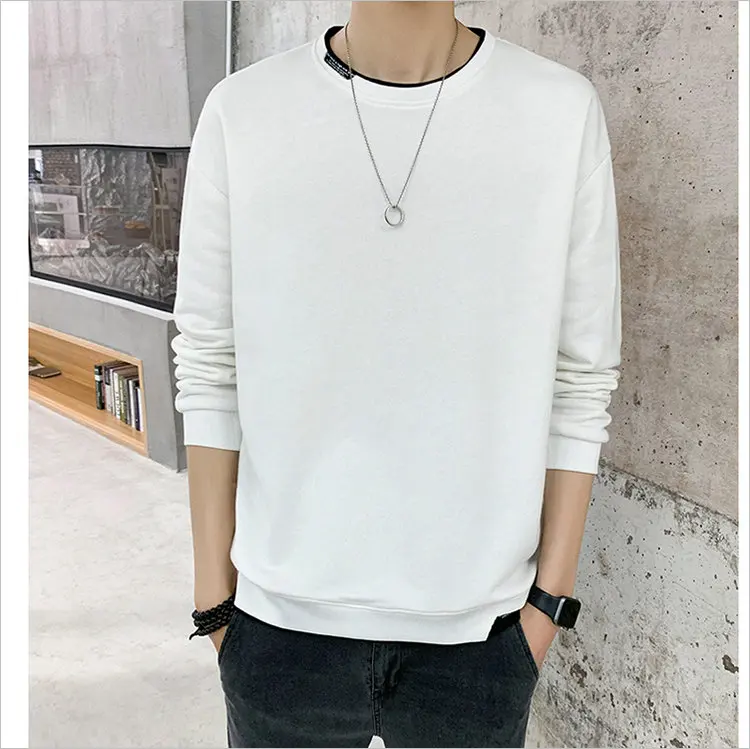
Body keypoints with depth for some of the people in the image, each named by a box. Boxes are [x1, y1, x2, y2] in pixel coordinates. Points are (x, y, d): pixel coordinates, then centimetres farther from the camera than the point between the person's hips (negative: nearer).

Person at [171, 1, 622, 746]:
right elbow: (210, 373, -1)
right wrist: (214, 596, 3)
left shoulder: (564, 110, -6)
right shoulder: (239, 110, -5)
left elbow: (581, 382, -2)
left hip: (479, 623, 0)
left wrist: (550, 596, 2)